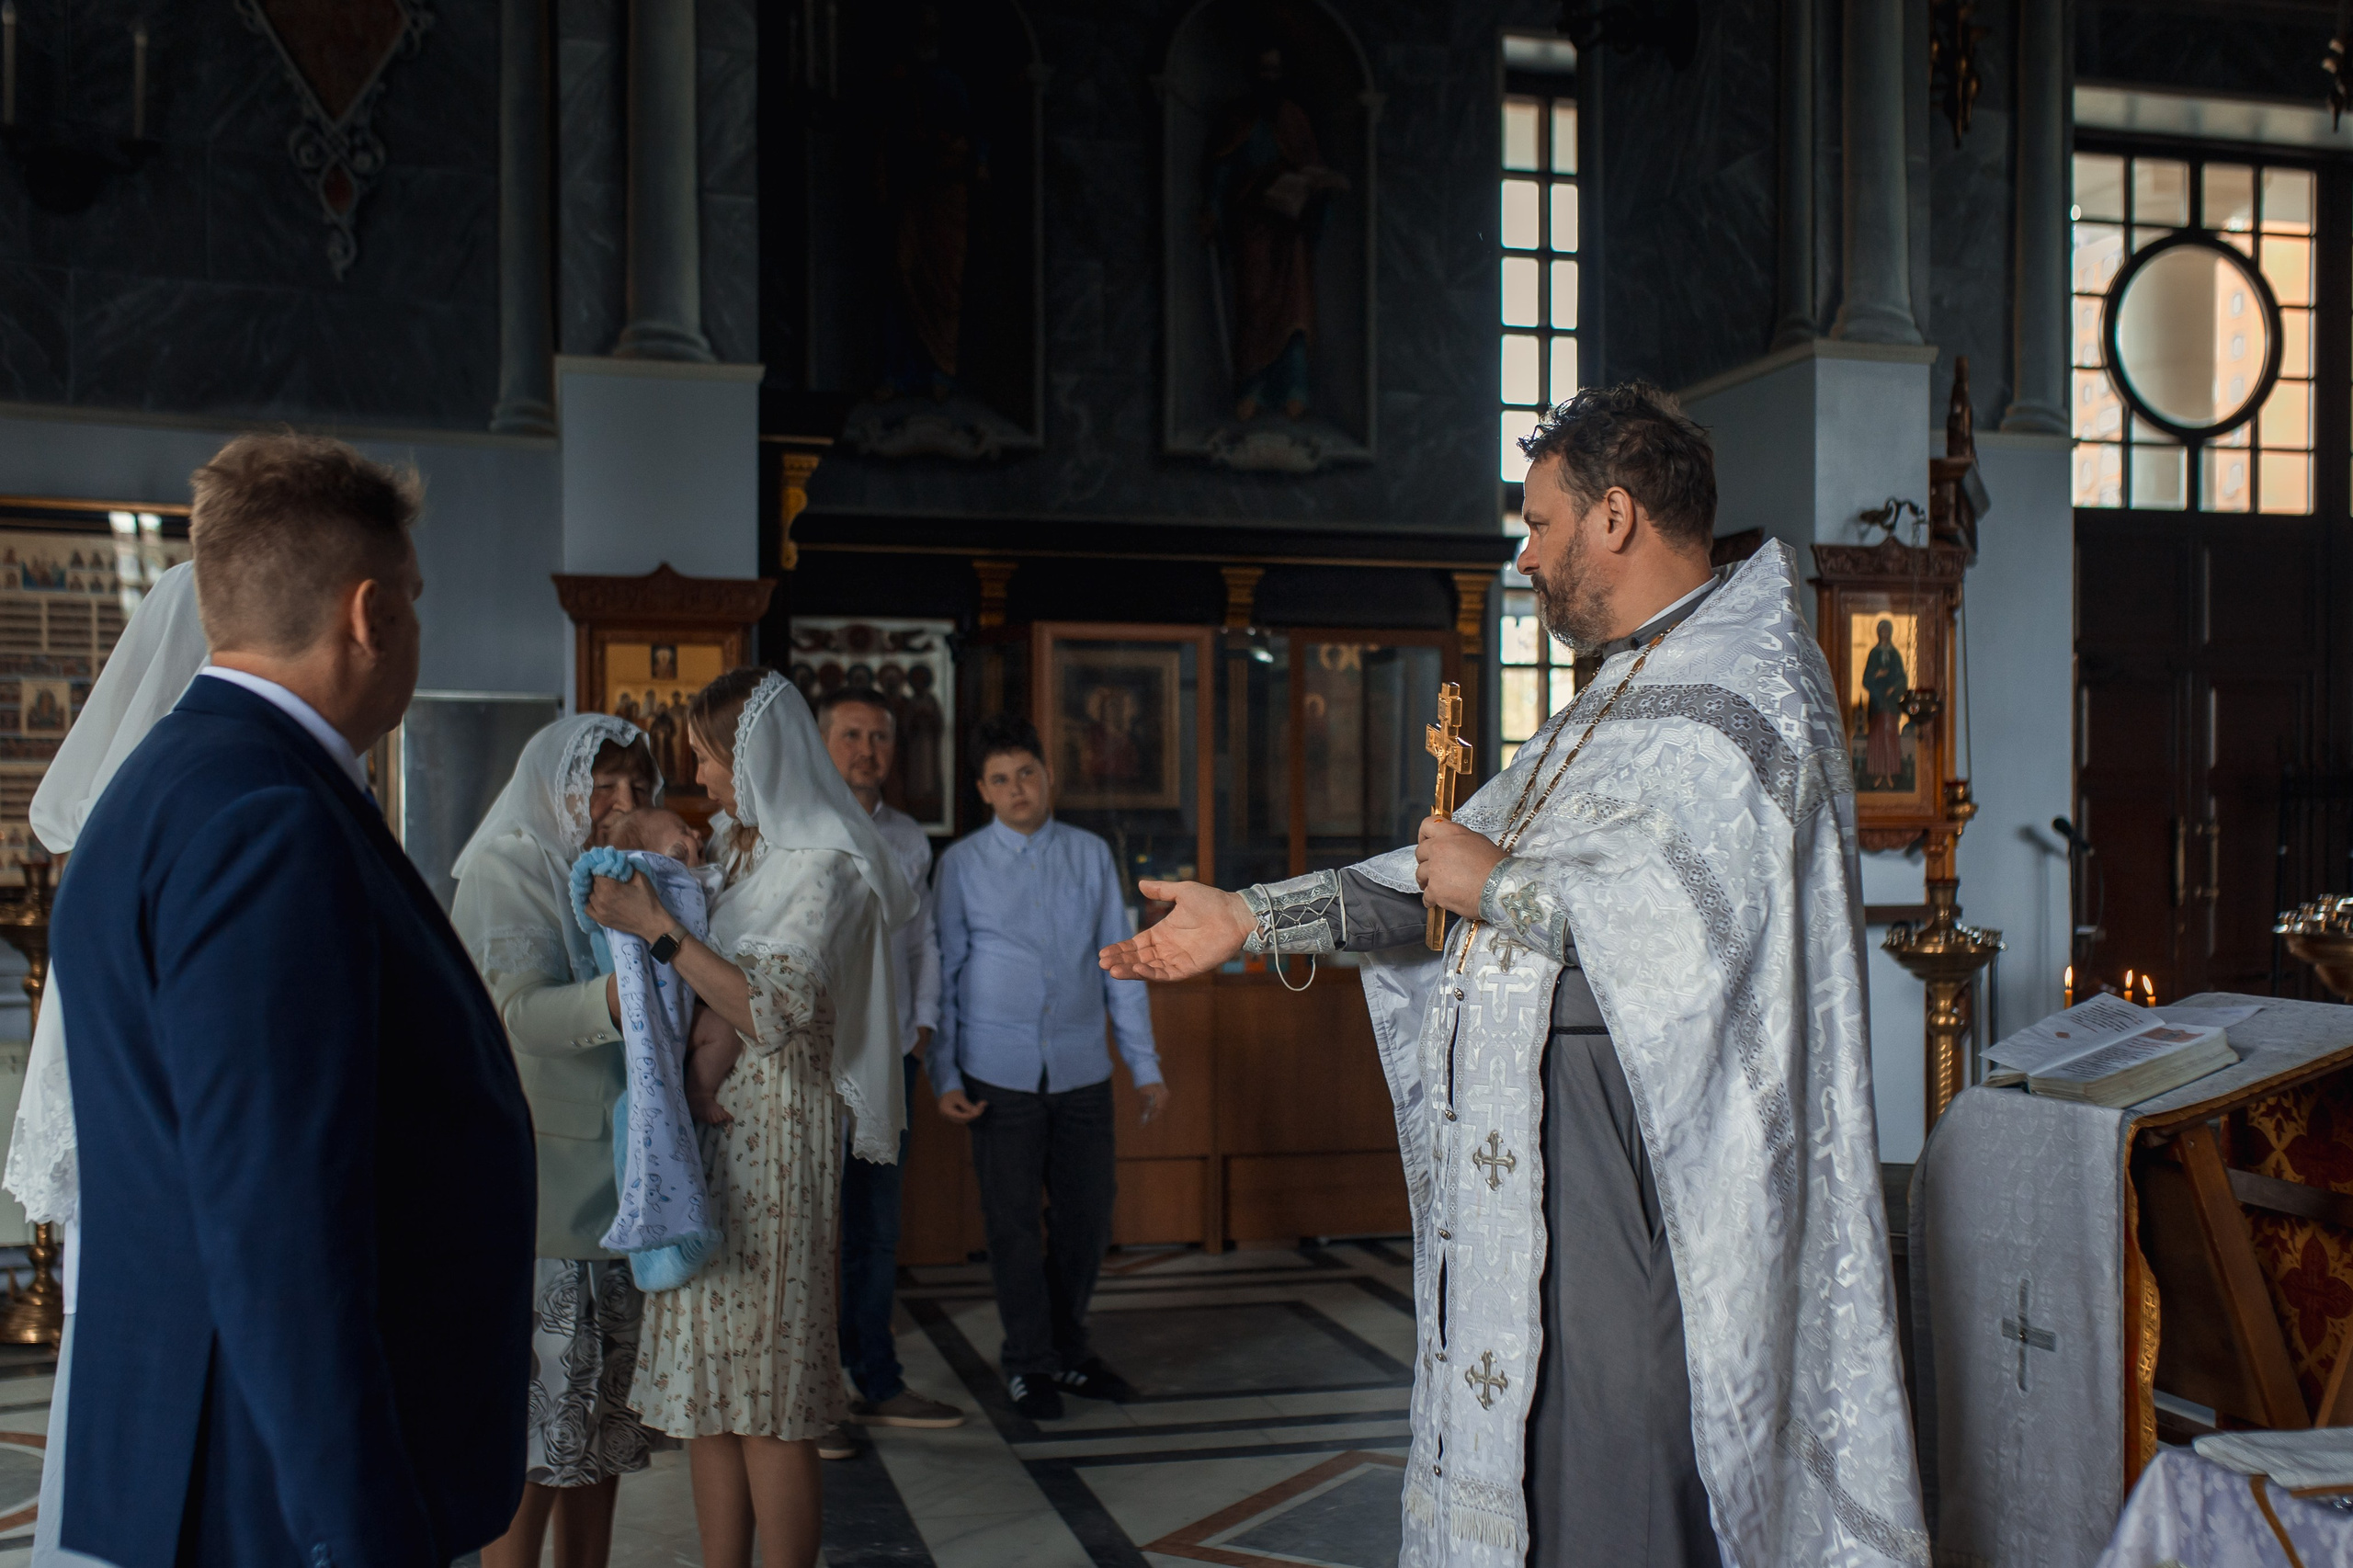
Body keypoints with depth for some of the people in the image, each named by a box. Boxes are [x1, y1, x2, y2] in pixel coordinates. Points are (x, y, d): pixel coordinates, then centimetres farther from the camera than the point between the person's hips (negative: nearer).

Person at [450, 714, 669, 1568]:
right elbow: (520, 1009, -21)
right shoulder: (506, 870, -5)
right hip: (537, 1176, -7)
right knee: (533, 1410, -5)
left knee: (604, 1405, 12)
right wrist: (621, 992, -37)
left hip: (619, 1174, 7)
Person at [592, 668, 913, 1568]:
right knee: (707, 1385, 9)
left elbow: (772, 1012, -20)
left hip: (771, 1136, -8)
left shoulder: (822, 867, -11)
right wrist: (665, 876, 11)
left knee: (767, 1397, -3)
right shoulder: (736, 846, 14)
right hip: (706, 1130, 8)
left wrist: (657, 927, -19)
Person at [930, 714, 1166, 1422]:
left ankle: (1068, 1351, 31)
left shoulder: (1091, 854, 6)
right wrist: (945, 1078, -4)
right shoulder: (961, 863, 0)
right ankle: (1030, 1362, 24)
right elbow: (943, 975, 1)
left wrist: (1146, 1065, 7)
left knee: (1088, 1216, 9)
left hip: (1083, 1070, 2)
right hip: (999, 1072, -2)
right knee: (1012, 1220, 5)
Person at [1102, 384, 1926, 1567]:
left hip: (1633, 1153, -9)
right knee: (1528, 1448, 14)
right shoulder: (1621, 698, 21)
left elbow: (1691, 907, -27)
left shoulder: (1739, 685, -10)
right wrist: (1252, 919, 14)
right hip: (1540, 1144, 10)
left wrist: (1497, 886, -13)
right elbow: (1450, 868, 20)